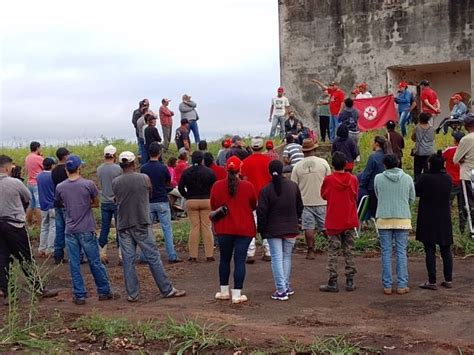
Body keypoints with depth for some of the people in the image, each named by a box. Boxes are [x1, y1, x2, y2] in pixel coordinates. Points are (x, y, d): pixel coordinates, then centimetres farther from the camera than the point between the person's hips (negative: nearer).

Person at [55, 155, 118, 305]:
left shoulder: (60, 187, -1)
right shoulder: (88, 184, -9)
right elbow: (96, 203, 3)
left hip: (70, 231, 2)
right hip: (87, 230, -2)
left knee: (74, 264, 6)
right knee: (95, 263, 7)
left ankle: (79, 295, 10)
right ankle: (104, 292, 17)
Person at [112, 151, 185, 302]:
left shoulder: (115, 182, 0)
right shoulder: (144, 178, -4)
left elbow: (117, 200, 12)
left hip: (123, 226, 2)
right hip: (141, 224, -2)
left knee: (128, 260, 6)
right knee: (153, 257, 2)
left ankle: (132, 294, 7)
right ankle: (167, 289, 7)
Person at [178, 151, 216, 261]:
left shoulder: (186, 172, 0)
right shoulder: (209, 172, -2)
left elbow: (180, 187, 0)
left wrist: (187, 197, 10)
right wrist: (209, 196, 9)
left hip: (191, 202, 1)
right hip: (206, 201, -1)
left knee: (194, 227, 4)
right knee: (206, 227, 3)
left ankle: (193, 255, 2)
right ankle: (209, 255, 3)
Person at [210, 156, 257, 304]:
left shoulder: (217, 186, -5)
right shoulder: (247, 186, -9)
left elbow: (213, 207, 6)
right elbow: (253, 206, 5)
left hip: (223, 228, 2)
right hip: (244, 229, -2)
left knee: (224, 259, 15)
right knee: (240, 260, 1)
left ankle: (224, 291, 22)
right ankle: (237, 294, 1)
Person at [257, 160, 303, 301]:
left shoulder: (266, 190, -11)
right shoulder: (293, 186, 1)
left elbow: (261, 212, -10)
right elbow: (299, 207, 10)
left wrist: (261, 230, 1)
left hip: (273, 230, -3)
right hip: (291, 229, 3)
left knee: (277, 258, 0)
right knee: (287, 257, 16)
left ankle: (281, 290, -4)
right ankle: (286, 286, 20)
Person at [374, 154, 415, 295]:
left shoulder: (378, 178, -2)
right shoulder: (407, 178, 0)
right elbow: (412, 199, 8)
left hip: (384, 219, 0)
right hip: (403, 219, 0)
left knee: (386, 252, 5)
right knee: (401, 252, 6)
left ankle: (387, 286, 6)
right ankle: (402, 285, 6)